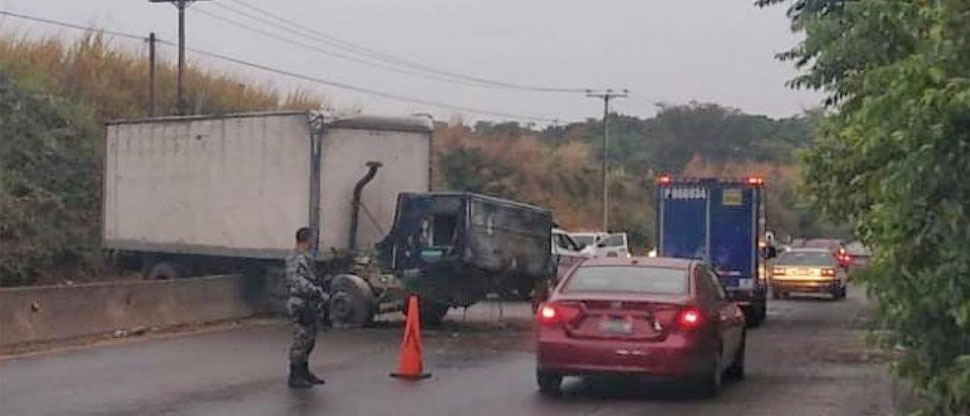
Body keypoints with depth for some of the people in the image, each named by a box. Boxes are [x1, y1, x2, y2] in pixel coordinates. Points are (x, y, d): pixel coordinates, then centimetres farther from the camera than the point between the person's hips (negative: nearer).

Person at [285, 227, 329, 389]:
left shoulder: (294, 257, 13)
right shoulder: (300, 259, -20)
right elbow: (303, 284, -27)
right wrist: (321, 295, -22)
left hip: (308, 306, 11)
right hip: (303, 306, -10)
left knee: (308, 339, 18)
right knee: (301, 341, -3)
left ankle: (304, 373, 28)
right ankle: (295, 377, 5)